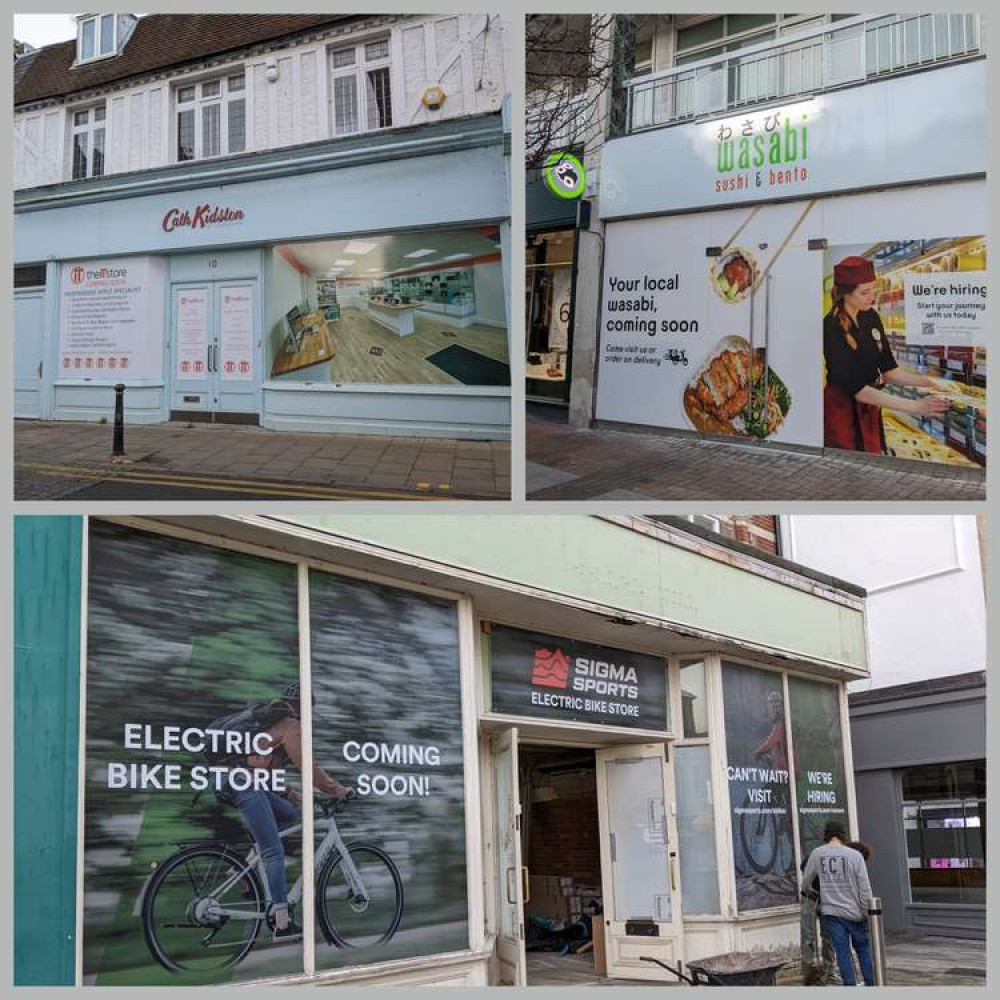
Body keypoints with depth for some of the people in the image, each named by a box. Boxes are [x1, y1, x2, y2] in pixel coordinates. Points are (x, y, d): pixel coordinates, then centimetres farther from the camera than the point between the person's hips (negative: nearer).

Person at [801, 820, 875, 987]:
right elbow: (865, 888, -9)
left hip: (831, 912, 1)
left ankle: (850, 986, 4)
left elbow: (806, 881, 8)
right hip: (855, 911, 0)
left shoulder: (817, 854, -4)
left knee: (842, 952, 4)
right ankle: (870, 984, 16)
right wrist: (867, 912, 1)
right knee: (863, 949, 14)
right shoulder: (854, 855, -10)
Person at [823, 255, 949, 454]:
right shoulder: (832, 328, -21)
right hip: (843, 413, -7)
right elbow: (857, 389, -26)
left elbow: (889, 371, 7)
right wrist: (915, 407, -31)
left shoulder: (871, 318, 2)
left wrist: (931, 382, -7)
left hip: (869, 411, 7)